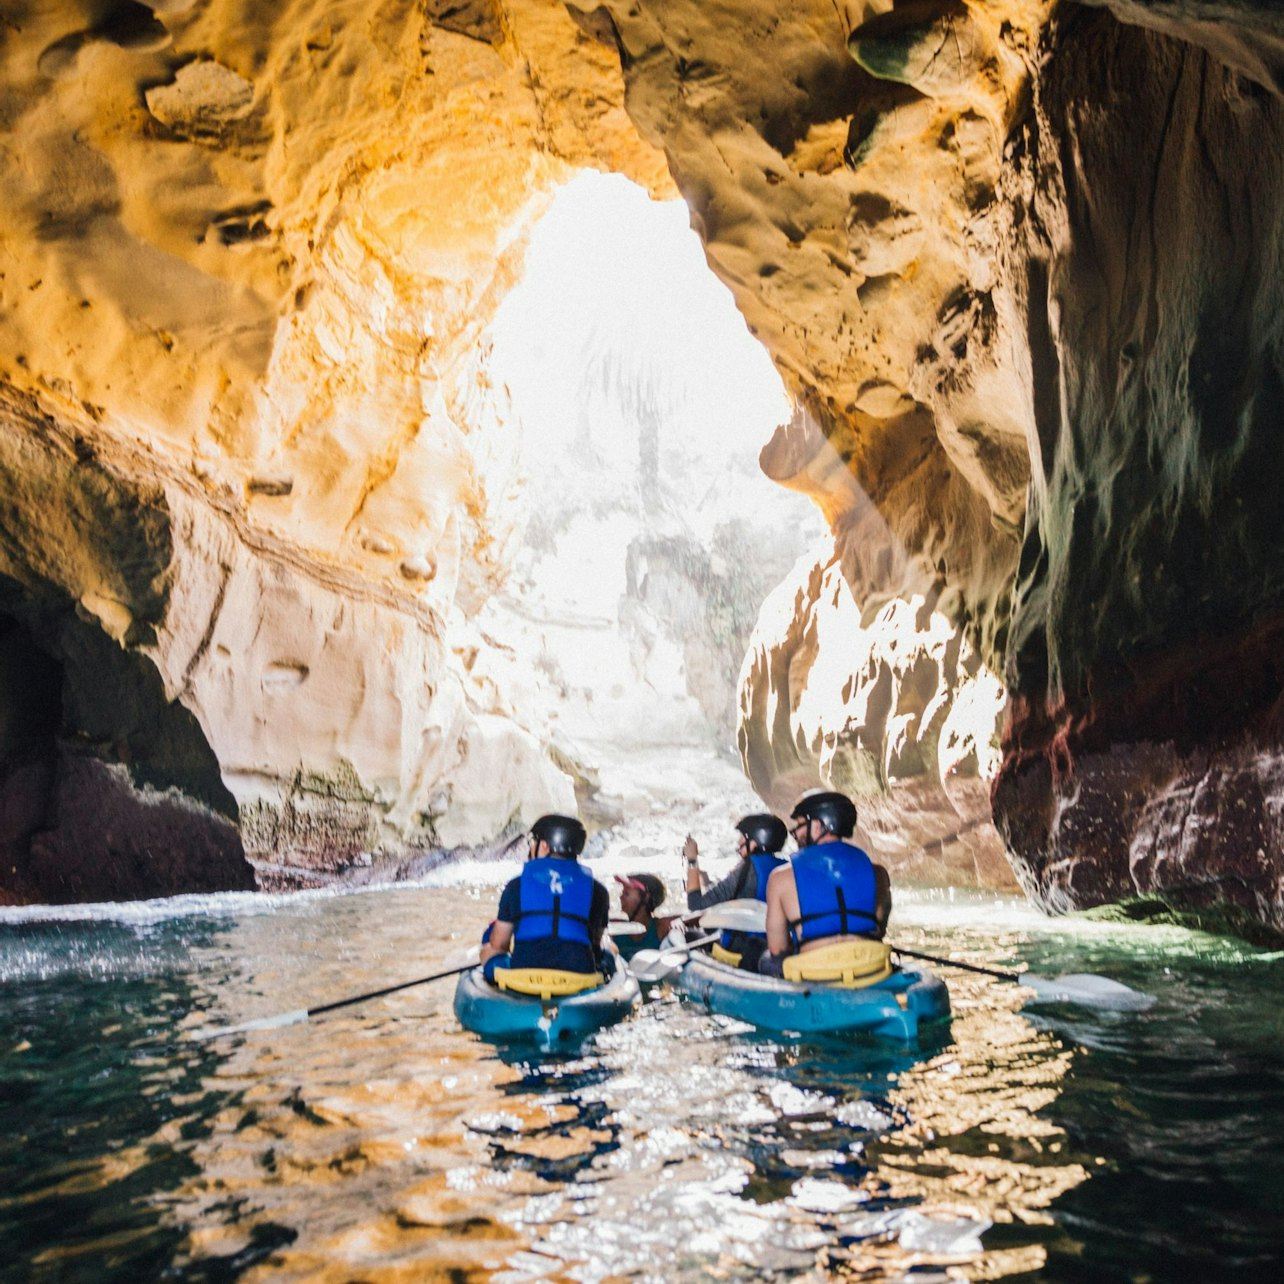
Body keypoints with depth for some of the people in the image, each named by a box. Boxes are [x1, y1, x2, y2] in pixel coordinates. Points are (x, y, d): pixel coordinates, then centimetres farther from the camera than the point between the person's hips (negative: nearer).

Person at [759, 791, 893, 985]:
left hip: (814, 980, -3)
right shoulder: (877, 873, 6)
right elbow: (879, 932, 14)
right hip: (872, 975, 3)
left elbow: (777, 949, 5)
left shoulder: (781, 878, 1)